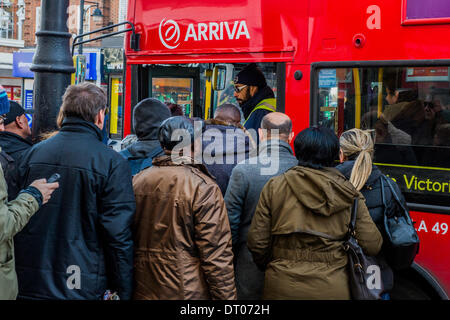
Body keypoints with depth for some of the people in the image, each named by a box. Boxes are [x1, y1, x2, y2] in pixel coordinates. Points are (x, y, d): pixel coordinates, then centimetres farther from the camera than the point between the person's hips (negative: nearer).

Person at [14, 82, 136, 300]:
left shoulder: (33, 153, 3)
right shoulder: (112, 163, -11)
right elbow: (118, 234, -13)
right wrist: (123, 292, -4)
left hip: (29, 284, 4)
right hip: (81, 290, -4)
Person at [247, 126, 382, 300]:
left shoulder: (274, 187, -3)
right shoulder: (348, 193, -3)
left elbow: (257, 241, -3)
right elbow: (372, 245, -4)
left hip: (283, 287, 0)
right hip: (332, 288, 0)